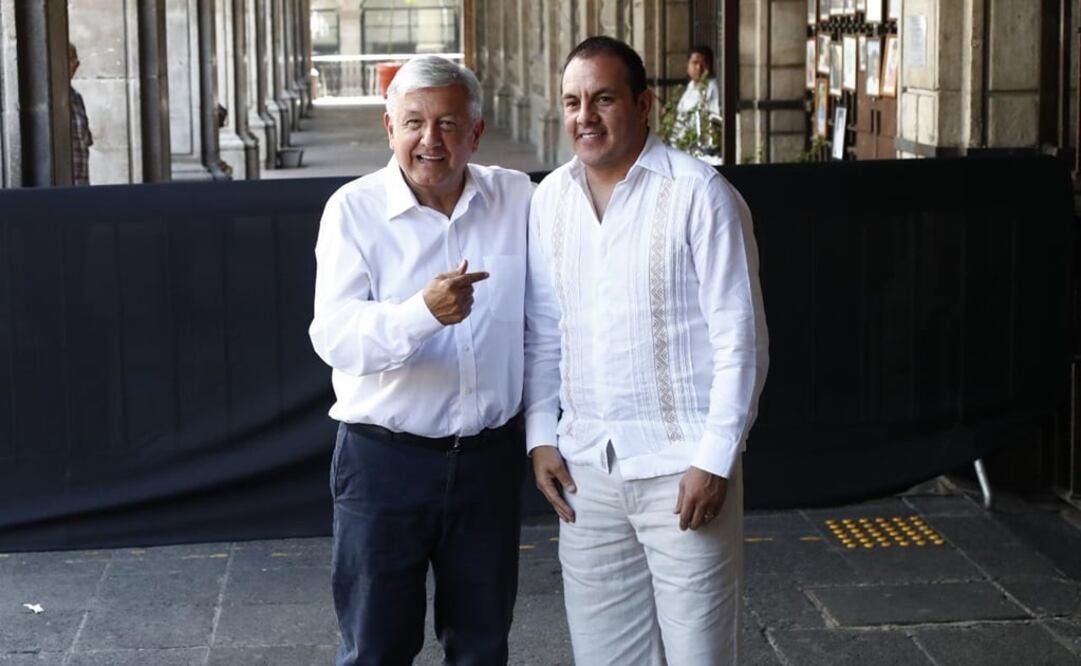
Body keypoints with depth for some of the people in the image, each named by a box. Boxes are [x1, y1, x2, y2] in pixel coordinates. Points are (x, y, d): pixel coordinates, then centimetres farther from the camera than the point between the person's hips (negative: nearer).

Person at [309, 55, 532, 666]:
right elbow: (333, 336, -21)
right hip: (384, 458, -3)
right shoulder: (354, 209, -9)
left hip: (490, 455, 3)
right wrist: (424, 312, -37)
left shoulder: (518, 198, 0)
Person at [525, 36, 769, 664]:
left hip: (682, 466, -5)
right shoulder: (550, 199, 7)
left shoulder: (699, 194, -10)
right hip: (585, 468, 5)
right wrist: (541, 436, 7)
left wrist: (714, 461, -14)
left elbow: (741, 339, -11)